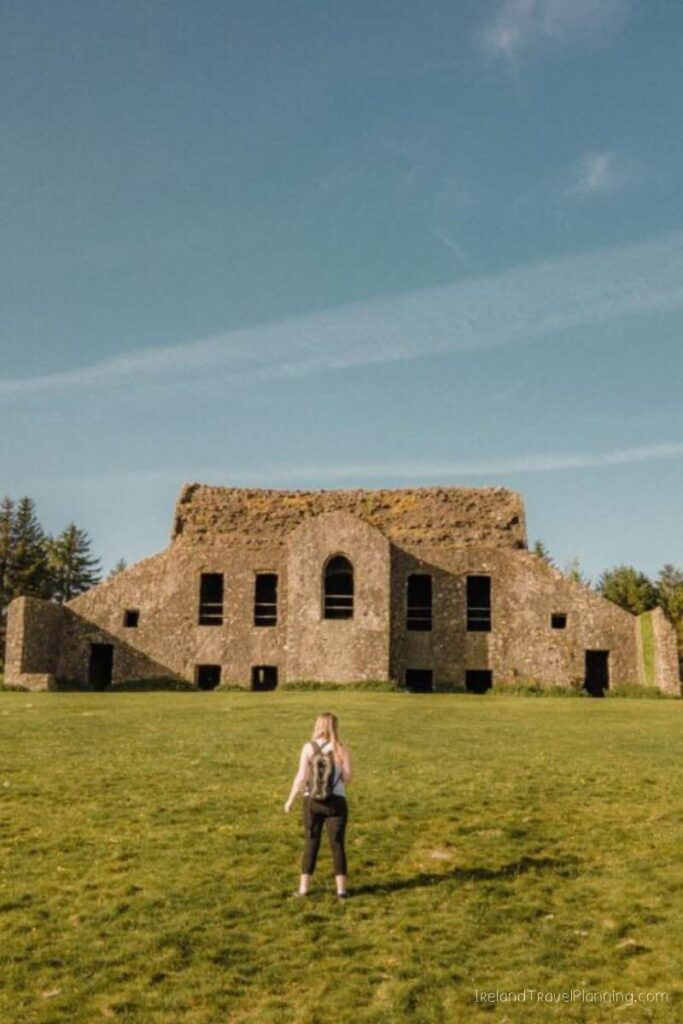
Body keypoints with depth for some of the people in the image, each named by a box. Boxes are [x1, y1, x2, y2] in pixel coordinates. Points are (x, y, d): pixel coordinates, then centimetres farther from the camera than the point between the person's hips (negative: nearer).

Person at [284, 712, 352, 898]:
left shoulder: (309, 748, -4)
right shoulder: (342, 749, -4)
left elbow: (301, 777, -8)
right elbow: (347, 777, -7)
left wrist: (290, 800, 0)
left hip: (313, 801, 0)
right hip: (336, 801, 0)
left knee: (311, 844, 11)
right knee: (337, 845, 8)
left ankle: (304, 887, 14)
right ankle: (341, 888, 11)